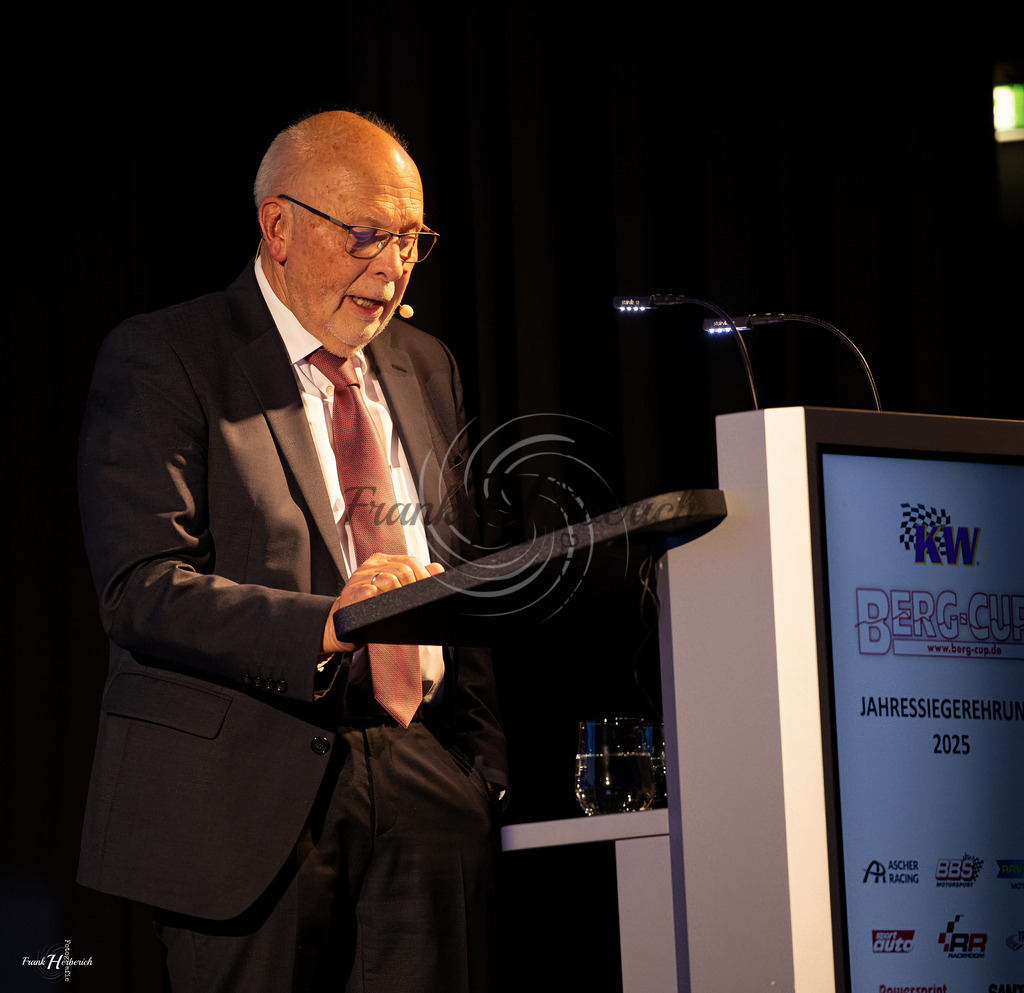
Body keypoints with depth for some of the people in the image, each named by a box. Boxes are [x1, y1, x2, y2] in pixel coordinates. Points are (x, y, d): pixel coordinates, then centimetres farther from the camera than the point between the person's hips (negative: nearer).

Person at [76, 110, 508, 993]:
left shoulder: (427, 371, 19)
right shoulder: (161, 360, -3)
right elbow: (141, 590, -14)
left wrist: (483, 758, 5)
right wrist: (323, 623, -29)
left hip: (424, 786, 5)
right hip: (245, 787, -5)